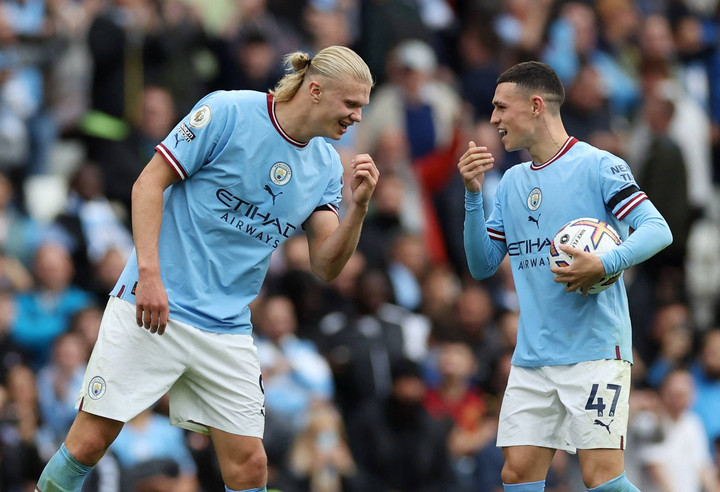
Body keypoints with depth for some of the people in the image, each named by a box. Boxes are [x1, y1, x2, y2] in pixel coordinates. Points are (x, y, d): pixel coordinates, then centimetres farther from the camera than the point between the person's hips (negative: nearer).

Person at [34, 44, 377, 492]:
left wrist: (358, 207, -11)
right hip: (154, 306, -5)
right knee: (89, 443, -7)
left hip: (227, 331, 5)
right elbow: (149, 183, -8)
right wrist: (149, 272, -17)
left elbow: (326, 266, 6)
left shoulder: (326, 166, 7)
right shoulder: (227, 112, -9)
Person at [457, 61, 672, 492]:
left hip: (595, 351, -6)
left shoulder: (598, 166, -5)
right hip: (532, 357, 6)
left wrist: (604, 264, -29)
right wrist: (473, 195, 3)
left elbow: (658, 230, -13)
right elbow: (482, 265, 15)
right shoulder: (511, 182, 16)